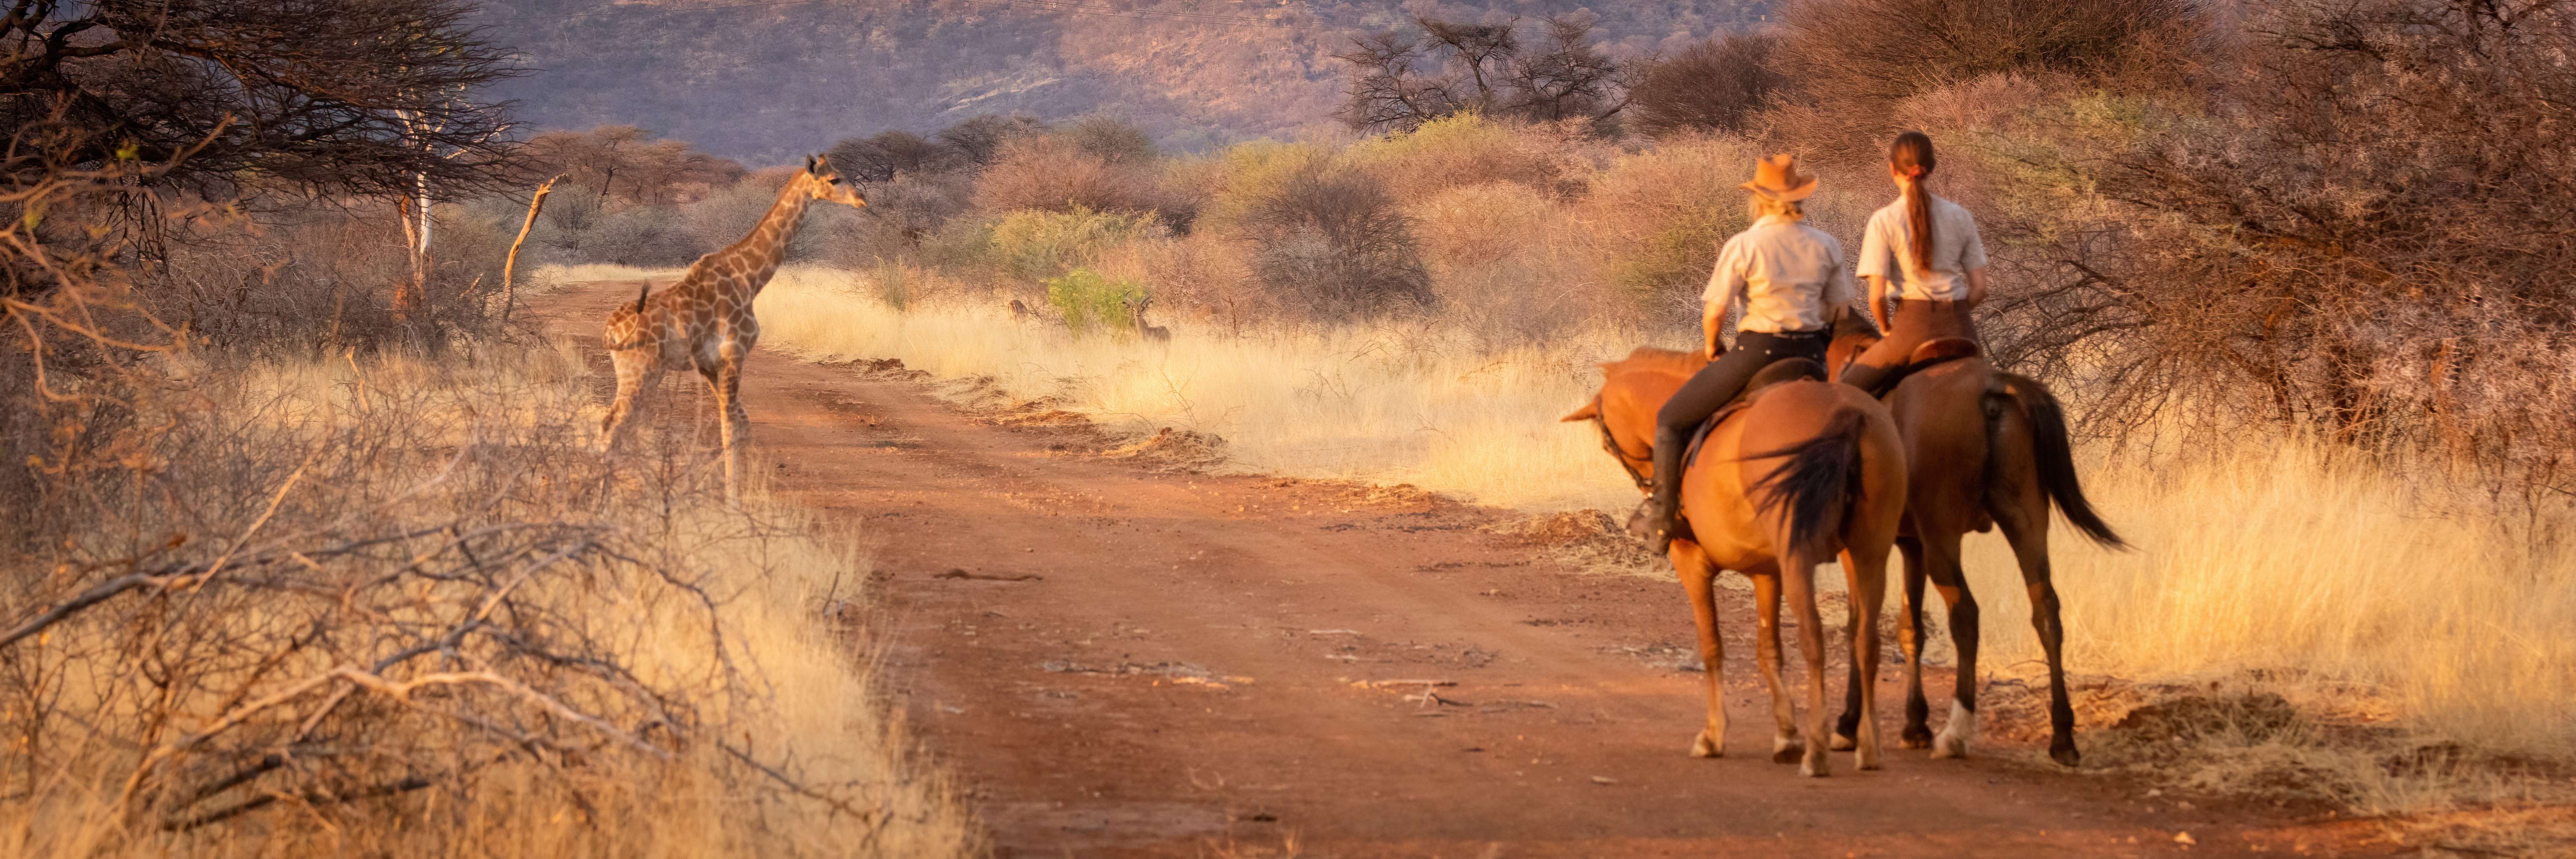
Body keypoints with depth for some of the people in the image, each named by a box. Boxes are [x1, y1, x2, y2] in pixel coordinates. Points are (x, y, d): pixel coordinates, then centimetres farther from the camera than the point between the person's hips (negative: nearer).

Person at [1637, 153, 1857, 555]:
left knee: (1671, 420, 10)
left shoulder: (1743, 246, -11)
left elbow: (1715, 312, -10)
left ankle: (1663, 518, 6)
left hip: (1756, 352, -5)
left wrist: (1712, 346, 9)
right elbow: (1840, 310, 8)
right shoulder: (1825, 246, 3)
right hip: (1812, 354, 5)